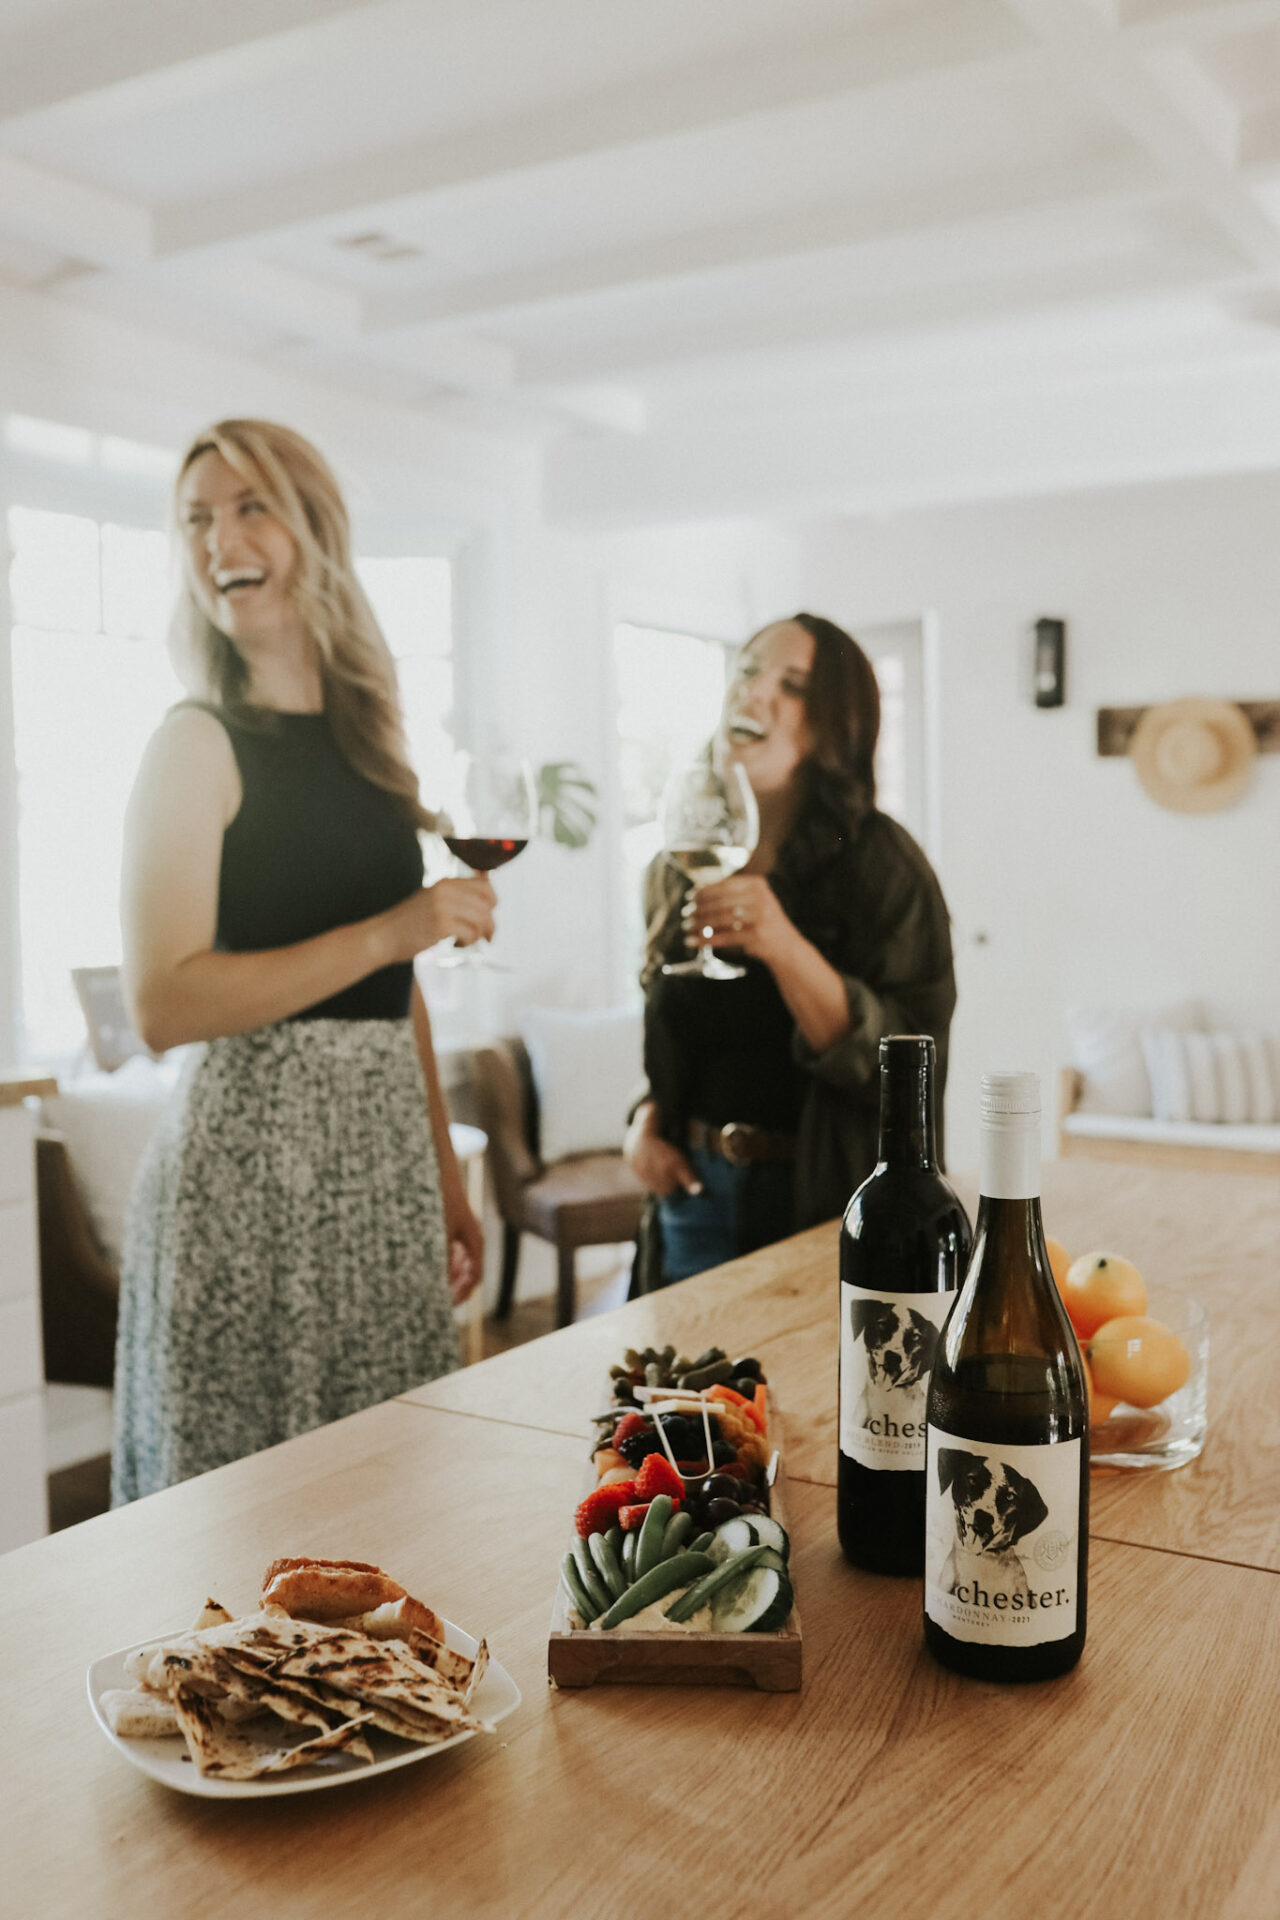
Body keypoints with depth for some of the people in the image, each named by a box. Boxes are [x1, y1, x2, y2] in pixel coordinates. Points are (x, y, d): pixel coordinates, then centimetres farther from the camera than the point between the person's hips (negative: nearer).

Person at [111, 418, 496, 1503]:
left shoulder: (363, 735, 13)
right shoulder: (201, 742, -6)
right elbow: (163, 1005, -16)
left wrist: (445, 1173, 14)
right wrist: (390, 931, -20)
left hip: (383, 1151, 6)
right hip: (253, 1157, -6)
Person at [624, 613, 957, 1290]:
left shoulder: (880, 861, -13)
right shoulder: (677, 867, 4)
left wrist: (784, 946, -31)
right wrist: (645, 1122, 1)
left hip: (826, 1202, -4)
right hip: (697, 1188, 5)